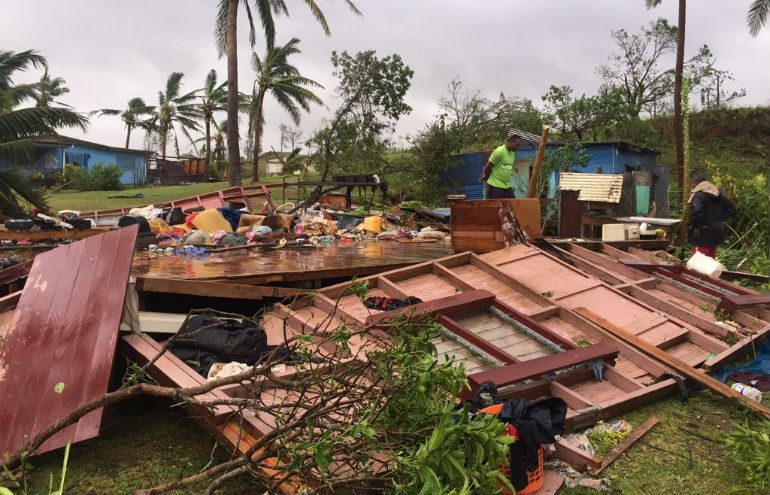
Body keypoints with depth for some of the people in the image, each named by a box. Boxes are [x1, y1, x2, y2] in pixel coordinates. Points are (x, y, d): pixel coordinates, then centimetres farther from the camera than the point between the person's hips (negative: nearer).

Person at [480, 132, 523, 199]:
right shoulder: (499, 151, -15)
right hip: (495, 186, -8)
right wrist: (486, 176, 8)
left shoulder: (513, 154, 12)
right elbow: (488, 167, -11)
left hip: (507, 186, 8)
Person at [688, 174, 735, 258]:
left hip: (702, 235, -9)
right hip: (716, 234, 9)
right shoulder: (718, 194, 12)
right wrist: (719, 219, 13)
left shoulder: (698, 195, -15)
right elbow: (731, 208, 20)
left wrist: (693, 227, -18)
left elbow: (696, 213, -31)